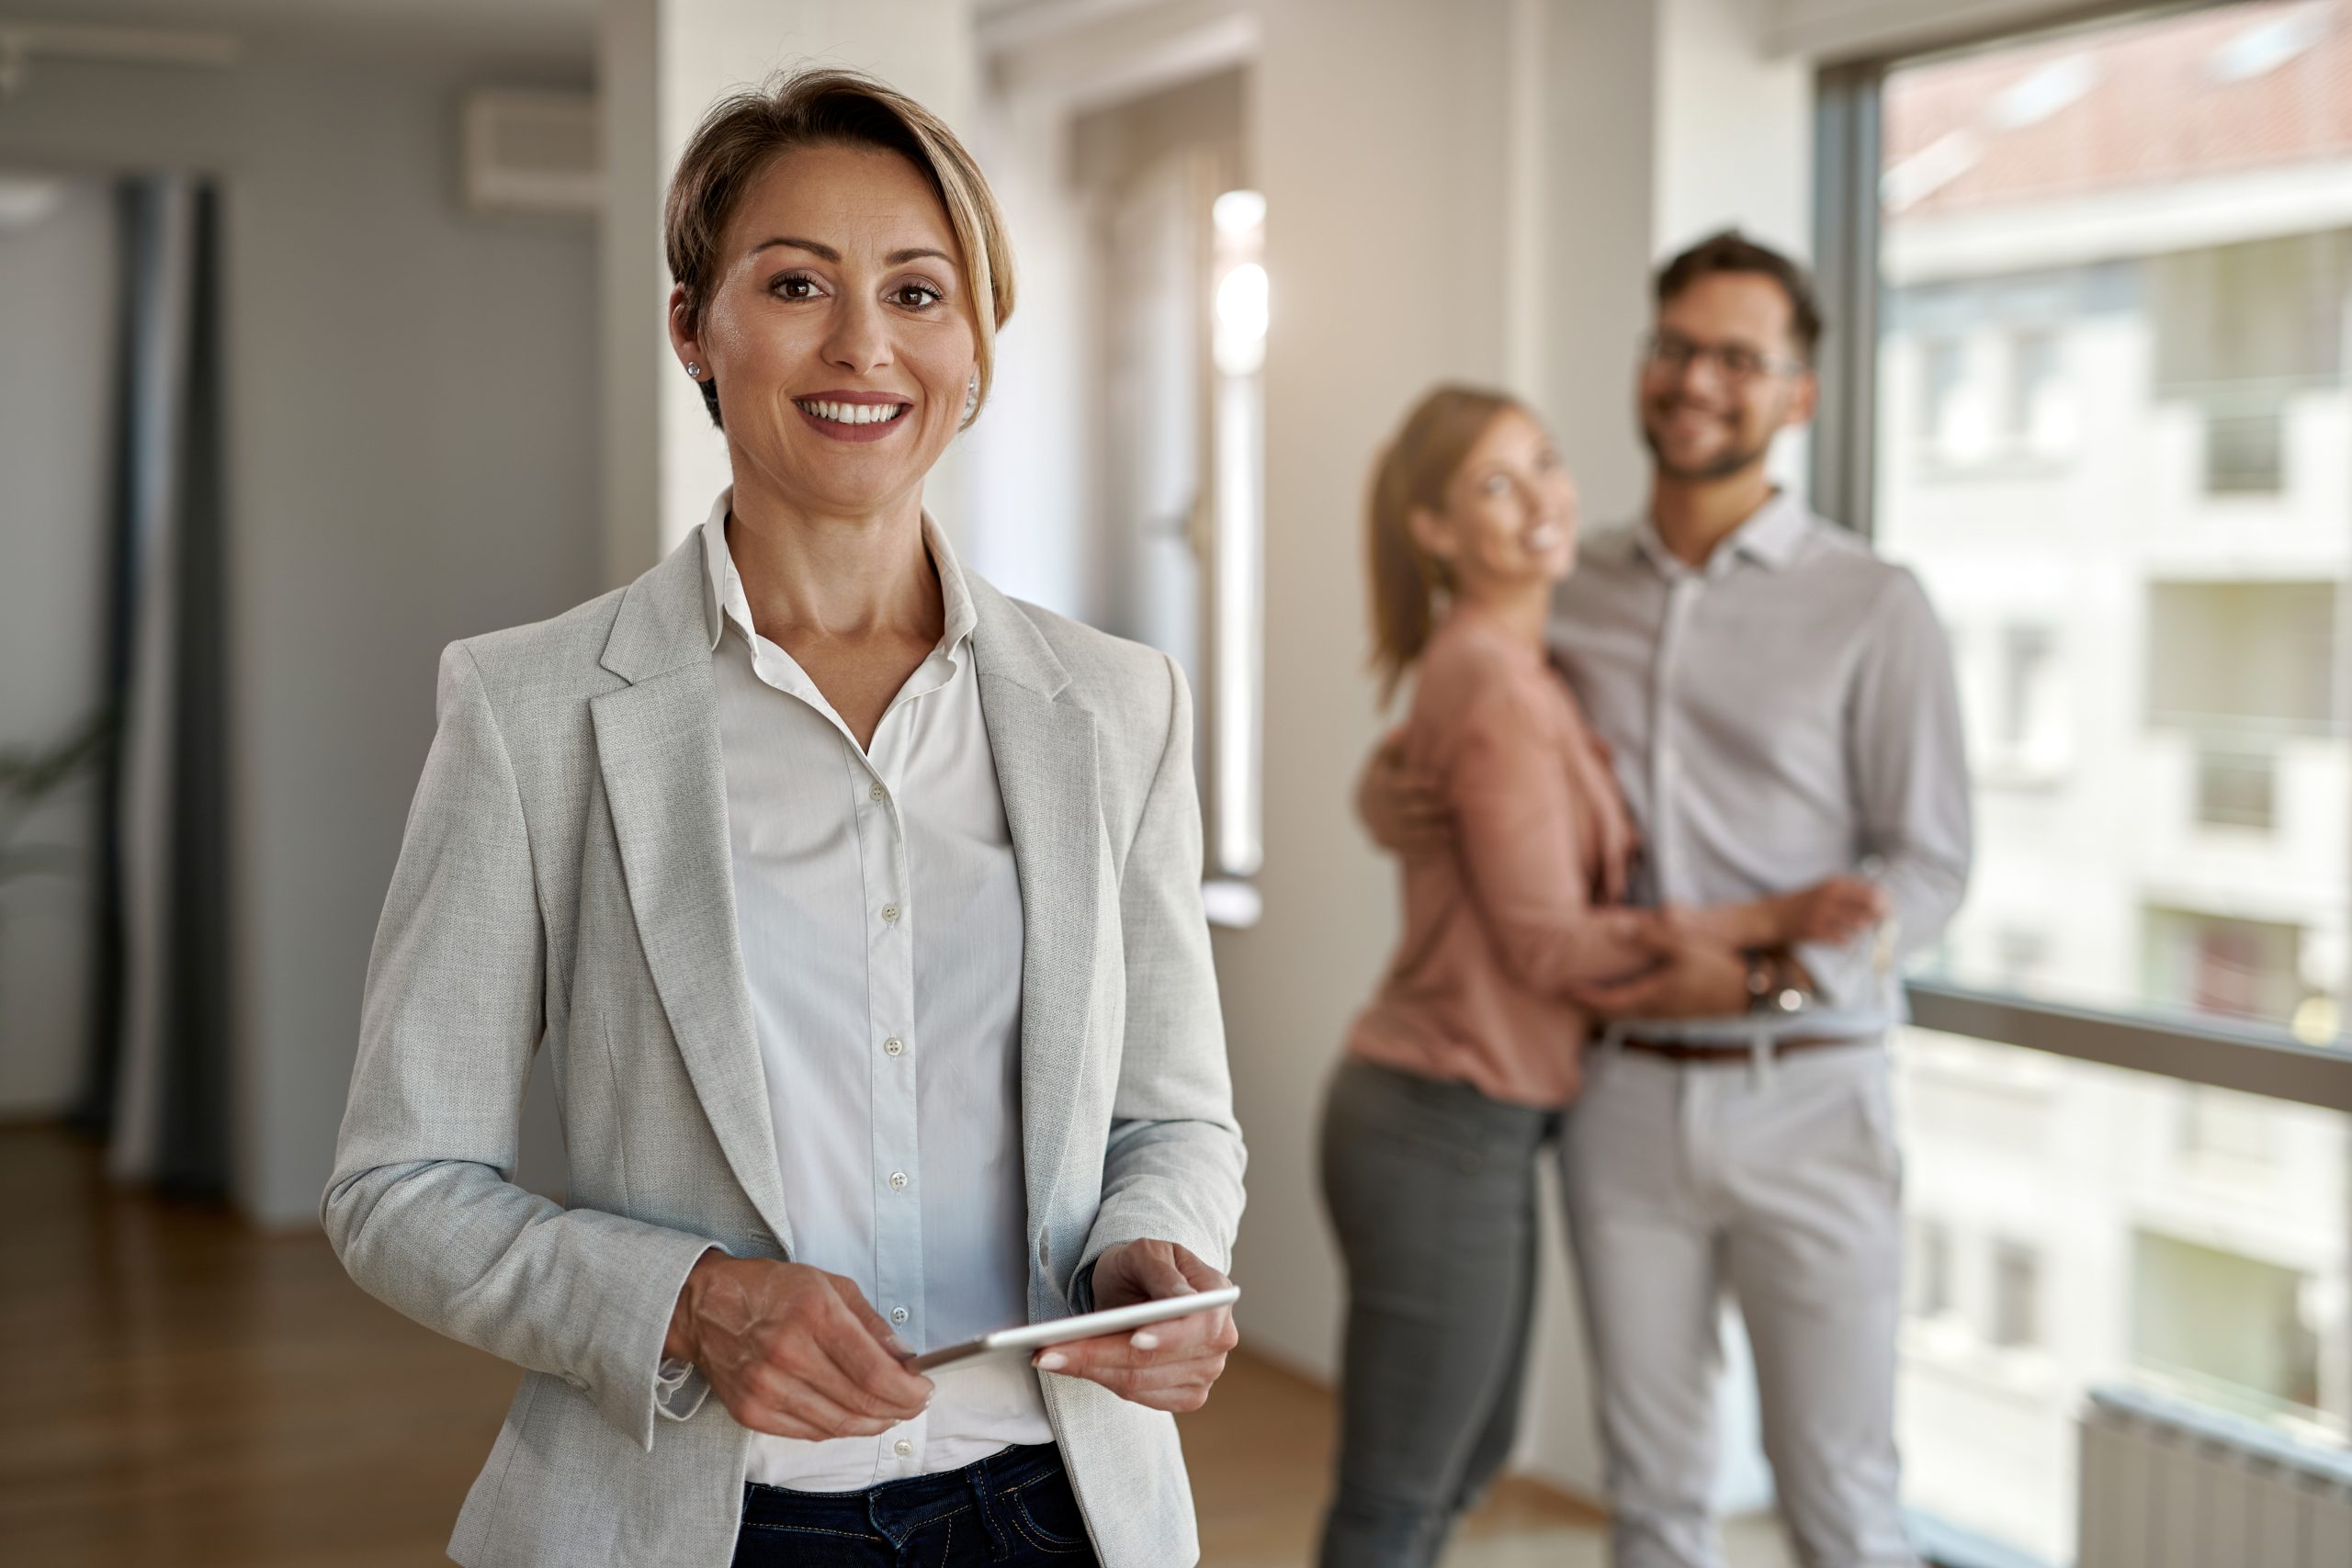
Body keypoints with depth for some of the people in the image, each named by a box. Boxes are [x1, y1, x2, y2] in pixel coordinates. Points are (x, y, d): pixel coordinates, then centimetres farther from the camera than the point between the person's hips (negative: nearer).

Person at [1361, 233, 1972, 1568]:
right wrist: (1384, 791, -5)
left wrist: (1764, 974, -20)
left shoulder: (1872, 608, -4)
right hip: (1623, 1094, 3)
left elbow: (1930, 867, -6)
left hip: (1803, 1097, -3)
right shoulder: (1573, 599, 7)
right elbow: (1454, 743, 19)